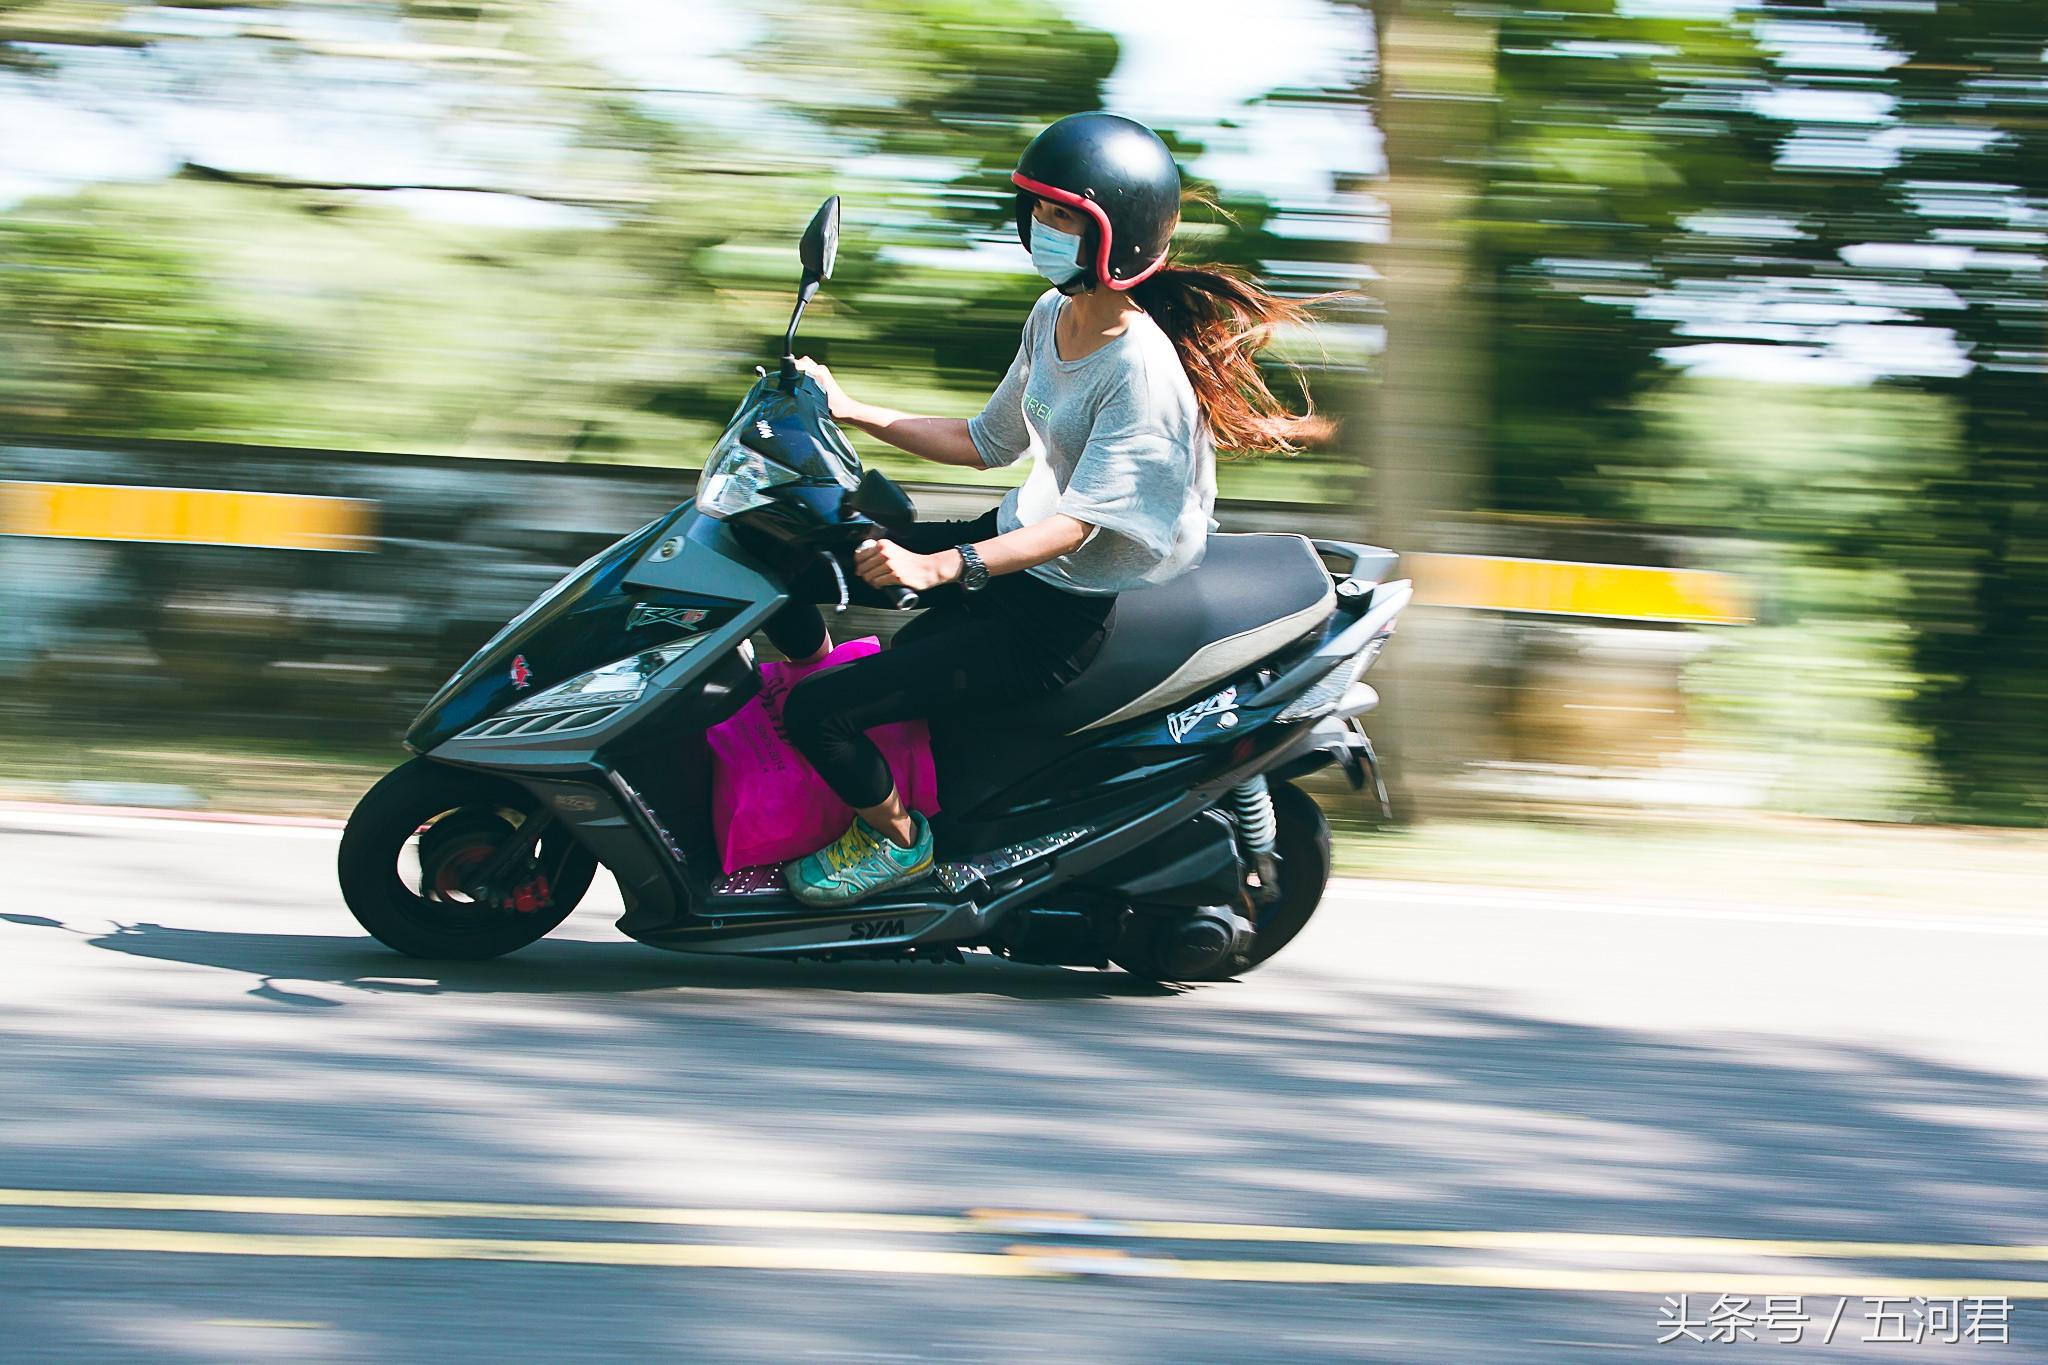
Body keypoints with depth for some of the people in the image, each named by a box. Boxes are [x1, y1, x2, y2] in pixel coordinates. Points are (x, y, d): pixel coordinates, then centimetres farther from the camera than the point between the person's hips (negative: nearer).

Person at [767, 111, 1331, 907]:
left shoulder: (1142, 372, -25)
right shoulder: (1054, 316, 2)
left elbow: (1080, 522, -29)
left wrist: (940, 566, -42)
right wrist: (854, 414, 6)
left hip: (1060, 611, -9)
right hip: (1010, 542, 9)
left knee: (818, 716, -17)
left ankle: (894, 839, 11)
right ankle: (817, 671, 32)